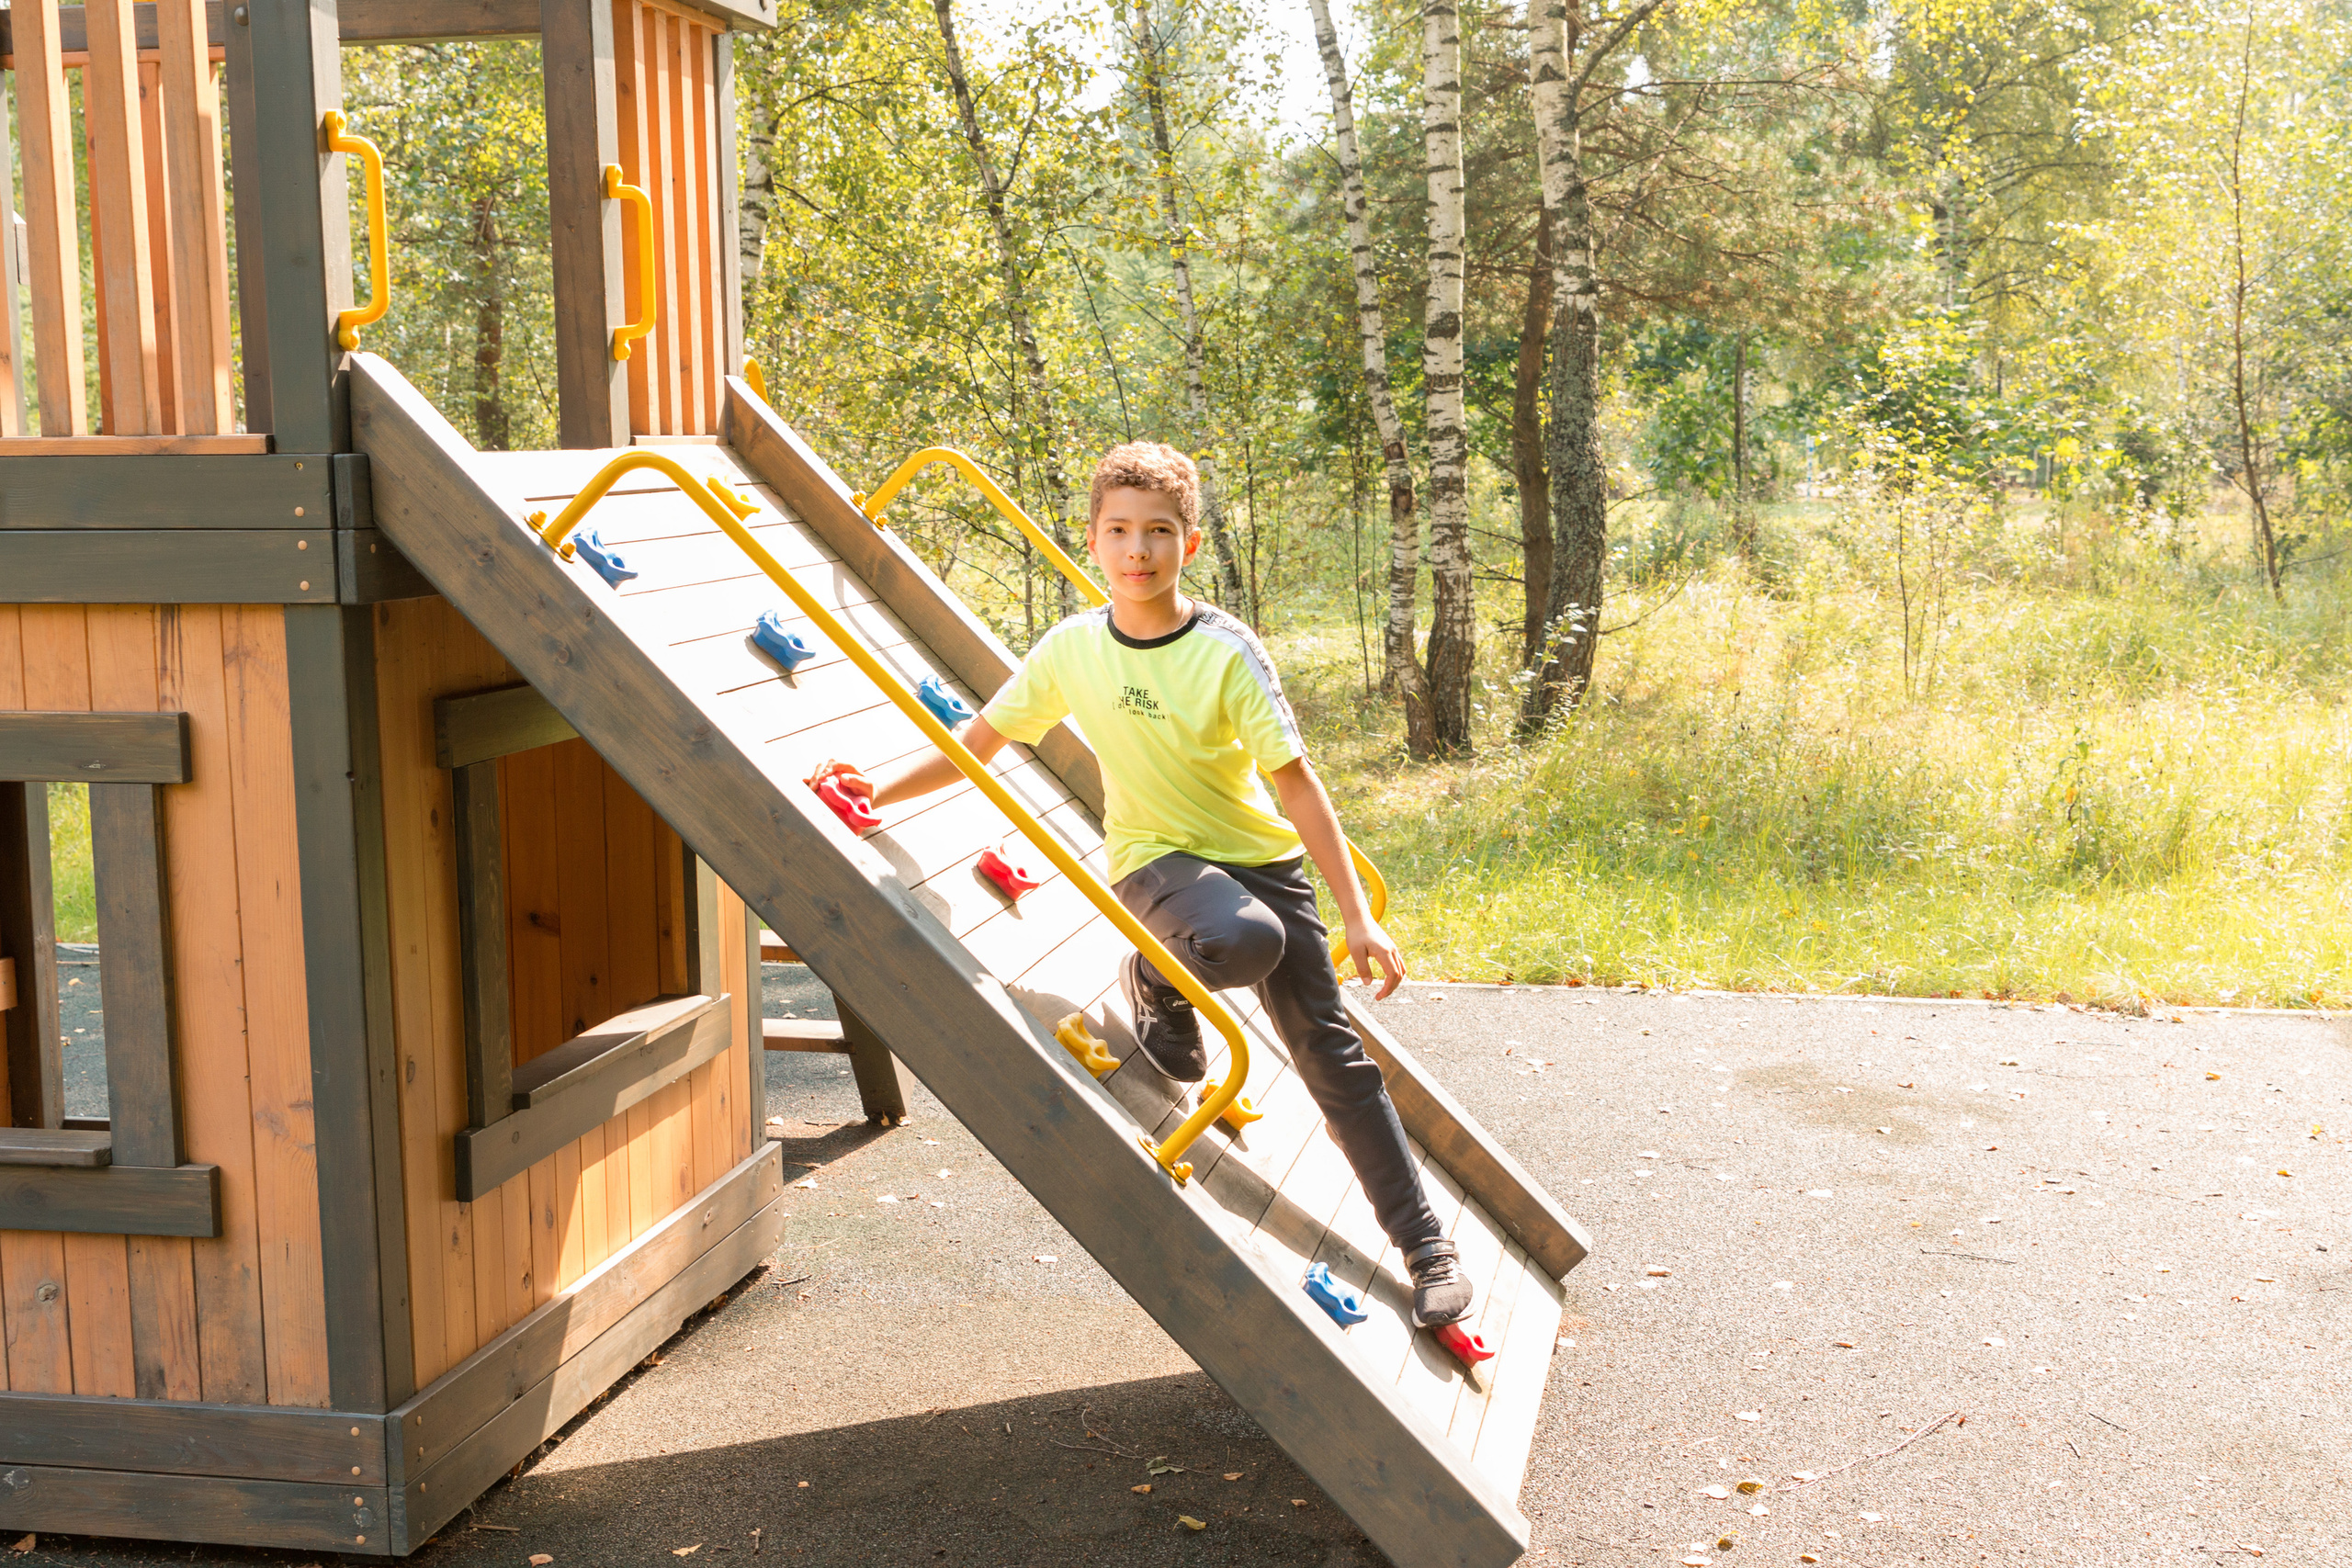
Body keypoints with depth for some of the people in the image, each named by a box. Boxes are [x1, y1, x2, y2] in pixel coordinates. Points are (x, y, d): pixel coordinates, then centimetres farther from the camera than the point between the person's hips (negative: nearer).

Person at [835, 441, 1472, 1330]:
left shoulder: (1227, 650, -14)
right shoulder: (1072, 650, -7)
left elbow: (1296, 783, -13)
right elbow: (976, 744, 4)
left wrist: (1357, 917, -15)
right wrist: (880, 788, -10)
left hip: (1261, 856, 1)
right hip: (1156, 860, 0)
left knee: (1327, 1049, -2)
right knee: (1243, 941, -36)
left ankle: (1425, 1243, 11)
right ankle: (1155, 977, 0)